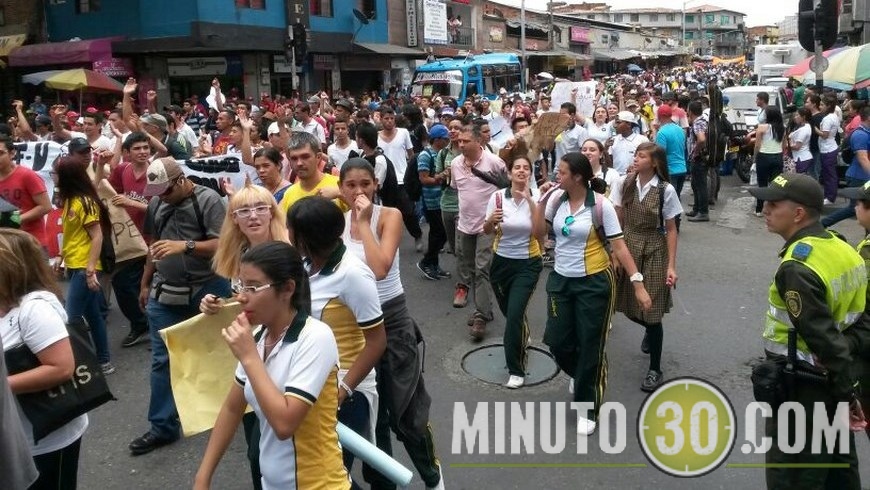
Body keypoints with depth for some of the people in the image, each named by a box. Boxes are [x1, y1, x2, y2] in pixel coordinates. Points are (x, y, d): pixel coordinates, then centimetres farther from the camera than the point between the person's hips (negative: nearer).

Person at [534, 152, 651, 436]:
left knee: (590, 346, 5)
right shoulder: (556, 199, -2)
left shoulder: (601, 205, -15)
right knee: (557, 341, 8)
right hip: (561, 280, 5)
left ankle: (588, 410, 23)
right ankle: (580, 376, 43)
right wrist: (540, 202, -8)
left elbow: (619, 246, -13)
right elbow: (539, 234, 3)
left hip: (594, 282, -4)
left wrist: (638, 284, -16)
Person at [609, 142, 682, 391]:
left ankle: (655, 370, 16)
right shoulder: (624, 184, -2)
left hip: (654, 252, -3)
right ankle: (650, 330, 48)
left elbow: (671, 229, -6)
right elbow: (618, 221, 3)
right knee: (630, 307, 9)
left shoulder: (666, 190, -10)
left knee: (651, 311, -1)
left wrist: (671, 266, -9)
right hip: (628, 248, 3)